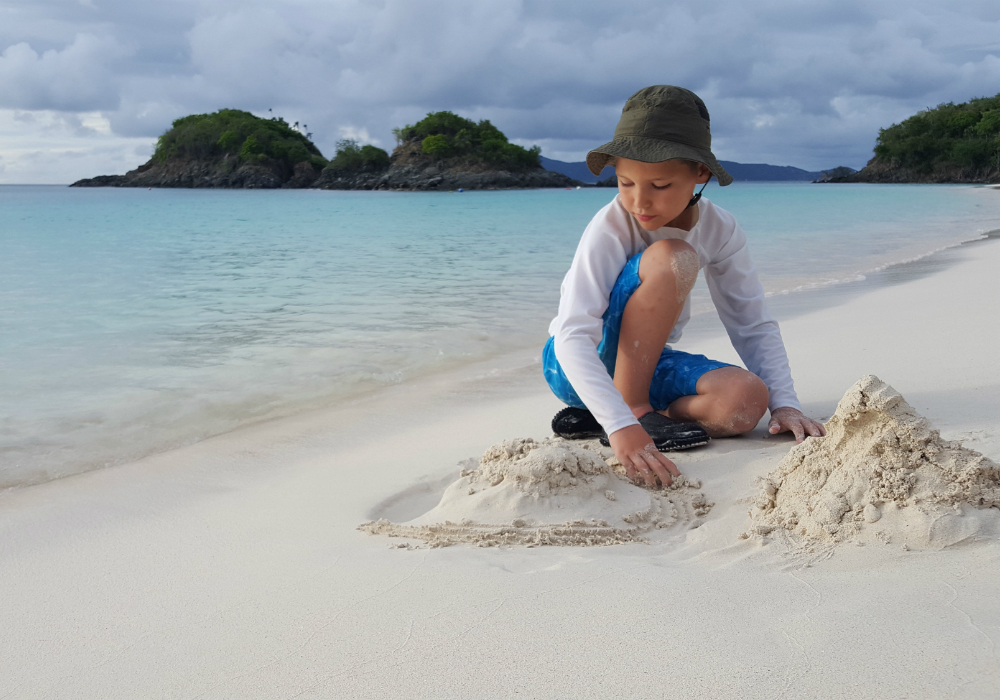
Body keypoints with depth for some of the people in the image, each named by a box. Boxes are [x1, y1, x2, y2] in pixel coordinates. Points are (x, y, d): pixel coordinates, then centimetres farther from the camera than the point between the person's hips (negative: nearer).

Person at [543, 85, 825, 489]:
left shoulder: (719, 230, -9)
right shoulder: (611, 227, -24)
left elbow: (753, 325, -2)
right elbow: (573, 336, -34)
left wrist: (784, 402, -17)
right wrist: (622, 426, -46)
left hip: (646, 364, 6)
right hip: (577, 365, -5)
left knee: (746, 400, -26)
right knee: (671, 258, -29)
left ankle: (596, 418, -12)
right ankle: (631, 410, -20)